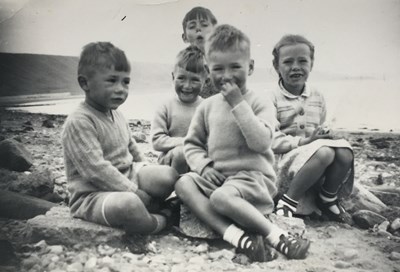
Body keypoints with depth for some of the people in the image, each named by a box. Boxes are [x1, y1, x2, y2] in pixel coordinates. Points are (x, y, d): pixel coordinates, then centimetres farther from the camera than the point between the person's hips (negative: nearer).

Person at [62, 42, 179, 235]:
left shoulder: (116, 115, 12)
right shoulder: (79, 121, -18)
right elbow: (97, 170, -25)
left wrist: (147, 173, 10)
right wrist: (134, 192, -23)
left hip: (127, 176, 8)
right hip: (92, 194, -8)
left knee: (168, 175, -12)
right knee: (127, 205, -38)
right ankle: (161, 221, -9)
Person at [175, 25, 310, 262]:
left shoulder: (260, 104, -3)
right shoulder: (207, 106, 9)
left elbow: (261, 142, -20)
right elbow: (192, 143, 13)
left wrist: (238, 104, -18)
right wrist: (203, 165, -7)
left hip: (253, 175, -6)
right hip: (217, 176, 6)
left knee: (221, 197, -34)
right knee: (183, 184, -21)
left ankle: (275, 234, -21)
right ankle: (235, 235, -32)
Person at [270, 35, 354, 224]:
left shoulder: (317, 97, 12)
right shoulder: (272, 99, -6)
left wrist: (325, 133, -4)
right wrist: (304, 141, -21)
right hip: (285, 160, -6)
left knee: (345, 152, -23)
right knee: (325, 152, -33)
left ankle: (328, 200, 1)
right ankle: (288, 203, -19)